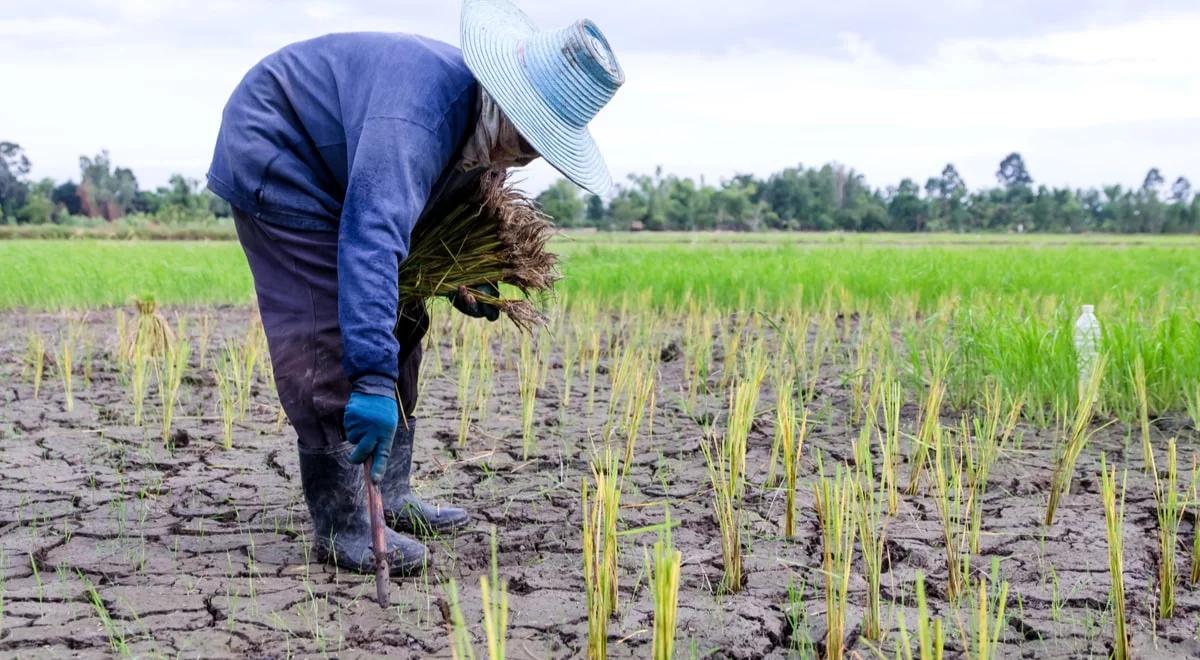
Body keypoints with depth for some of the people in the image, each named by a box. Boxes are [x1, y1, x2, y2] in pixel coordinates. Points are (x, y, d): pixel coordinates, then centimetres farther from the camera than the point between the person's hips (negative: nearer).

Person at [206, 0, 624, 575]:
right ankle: (341, 529, -12)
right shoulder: (416, 121, -39)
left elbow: (468, 205, 16)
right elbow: (371, 243, -49)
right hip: (274, 161, -10)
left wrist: (473, 283, 5)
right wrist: (373, 377, -55)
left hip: (329, 178, 10)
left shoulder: (478, 125, -7)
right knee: (329, 342, -17)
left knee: (397, 325, 10)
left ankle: (390, 496, 18)